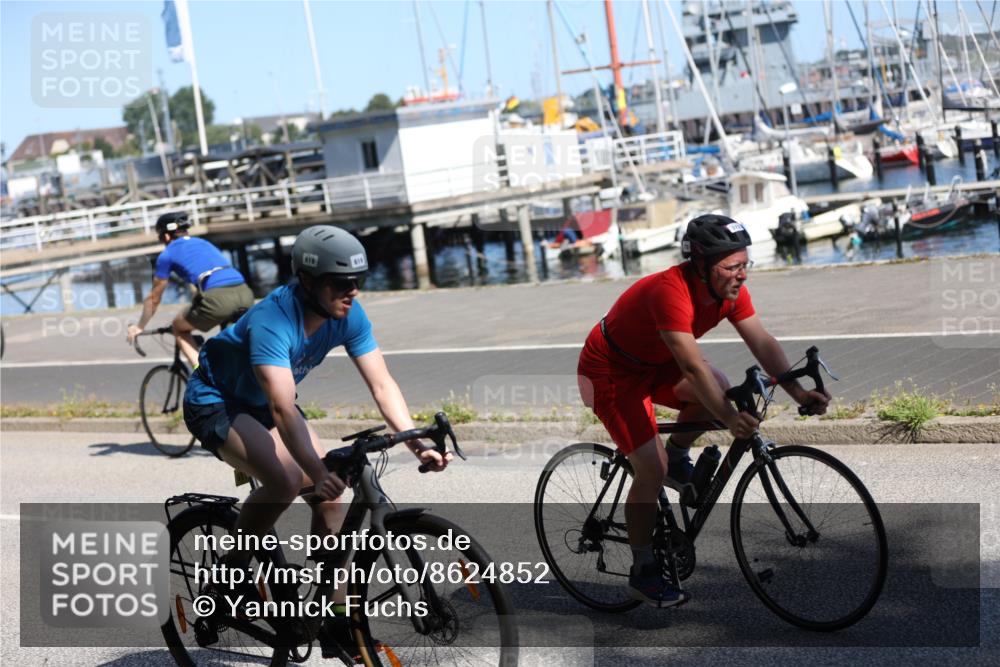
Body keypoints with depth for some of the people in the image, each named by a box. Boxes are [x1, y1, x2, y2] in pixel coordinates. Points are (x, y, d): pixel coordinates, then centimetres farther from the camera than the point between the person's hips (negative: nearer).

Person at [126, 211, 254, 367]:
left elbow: (154, 298, 24)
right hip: (245, 293, 6)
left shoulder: (167, 254, 16)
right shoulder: (204, 243, 33)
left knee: (179, 327, 19)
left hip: (218, 297, -5)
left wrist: (140, 327, 38)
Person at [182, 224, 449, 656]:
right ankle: (230, 572, -7)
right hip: (215, 404, -7)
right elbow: (283, 409, -44)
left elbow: (382, 385, -17)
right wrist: (318, 472, -54)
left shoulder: (348, 315, -16)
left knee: (329, 494, -8)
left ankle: (335, 620, 1)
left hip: (259, 404, 7)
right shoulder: (273, 320, -36)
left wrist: (417, 443, -30)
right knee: (285, 481, -30)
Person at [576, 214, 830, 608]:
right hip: (611, 373, -8)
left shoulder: (730, 290, -12)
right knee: (652, 470, -14)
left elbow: (762, 342, -14)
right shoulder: (671, 292, -36)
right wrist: (729, 419, -51)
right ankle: (643, 572, -1)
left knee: (719, 389, -18)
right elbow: (693, 367, -43)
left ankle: (677, 458, 8)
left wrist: (798, 391, -25)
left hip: (654, 364, 8)